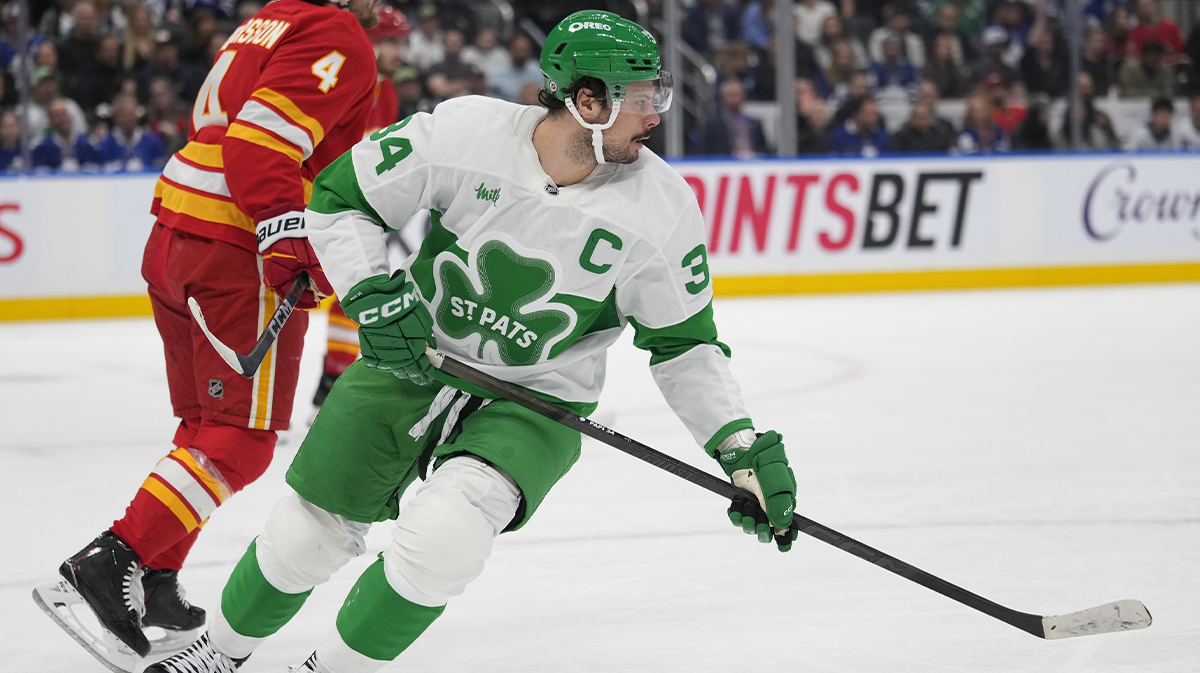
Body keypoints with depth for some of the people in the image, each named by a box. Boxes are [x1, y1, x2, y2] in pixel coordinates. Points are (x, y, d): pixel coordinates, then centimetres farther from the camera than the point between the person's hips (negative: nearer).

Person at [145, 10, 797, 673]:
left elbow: (683, 343, -3)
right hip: (412, 357, 1)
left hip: (537, 400, -1)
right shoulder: (465, 130, -19)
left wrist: (745, 447, -10)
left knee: (443, 534, -26)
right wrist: (374, 295, -18)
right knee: (307, 532, 4)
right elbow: (339, 197, -5)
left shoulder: (663, 209, -15)